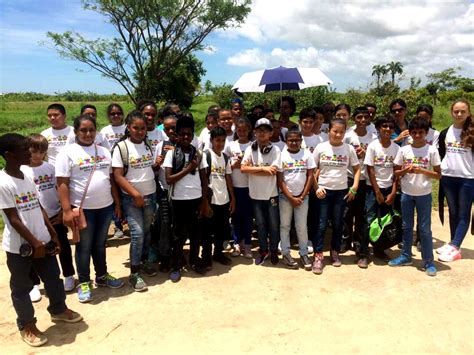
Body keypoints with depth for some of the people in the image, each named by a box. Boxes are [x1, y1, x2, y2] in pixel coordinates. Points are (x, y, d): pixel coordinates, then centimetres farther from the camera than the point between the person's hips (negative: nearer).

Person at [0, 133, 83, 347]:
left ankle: (59, 310, 41)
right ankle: (27, 325, 30)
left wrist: (53, 235, 9)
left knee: (53, 278, 19)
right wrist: (34, 243, -17)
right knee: (21, 287, 12)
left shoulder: (27, 177, 4)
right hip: (19, 247, -7)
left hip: (42, 241, 7)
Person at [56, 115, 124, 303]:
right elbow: (62, 184, -11)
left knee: (100, 244, 18)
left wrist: (117, 203, 10)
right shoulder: (68, 152, -7)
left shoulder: (104, 151, 9)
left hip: (105, 207, 5)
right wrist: (67, 210, -17)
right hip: (83, 209, -4)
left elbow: (111, 179, 13)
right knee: (84, 247, 9)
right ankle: (83, 283, 24)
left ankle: (102, 276, 34)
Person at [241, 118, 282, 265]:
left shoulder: (275, 150, -7)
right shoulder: (250, 149, -2)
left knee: (274, 225, 8)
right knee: (260, 224, 13)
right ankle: (263, 250, 30)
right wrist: (263, 168, -18)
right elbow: (243, 168, -13)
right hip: (255, 194, 1)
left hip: (271, 194, -1)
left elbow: (273, 172, -16)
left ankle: (274, 251, 29)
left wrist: (253, 169, -14)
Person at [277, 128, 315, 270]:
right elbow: (280, 179, -5)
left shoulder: (307, 154, 0)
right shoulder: (282, 155, -4)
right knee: (285, 225, 7)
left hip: (302, 196, 1)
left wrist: (302, 197, -5)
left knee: (302, 226, 6)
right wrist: (291, 197, -9)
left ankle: (304, 254, 18)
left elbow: (310, 176, -1)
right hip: (285, 196, 0)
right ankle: (286, 253, 18)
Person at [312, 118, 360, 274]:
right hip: (324, 191, -1)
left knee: (338, 224, 10)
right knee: (321, 224, 0)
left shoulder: (349, 149, -1)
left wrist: (354, 188, -3)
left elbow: (357, 169, 6)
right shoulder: (320, 147, -4)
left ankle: (335, 252, 27)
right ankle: (318, 256, 7)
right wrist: (316, 188, -9)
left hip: (341, 191, 2)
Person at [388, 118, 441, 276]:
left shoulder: (432, 150, -5)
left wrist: (421, 170, -18)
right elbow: (396, 172, 5)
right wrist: (405, 170, -15)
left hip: (424, 194, -2)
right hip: (406, 193, 2)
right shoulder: (404, 150, 0)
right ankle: (405, 256, 25)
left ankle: (428, 262, 13)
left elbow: (438, 175, -4)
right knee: (407, 227, 13)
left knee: (424, 228, 3)